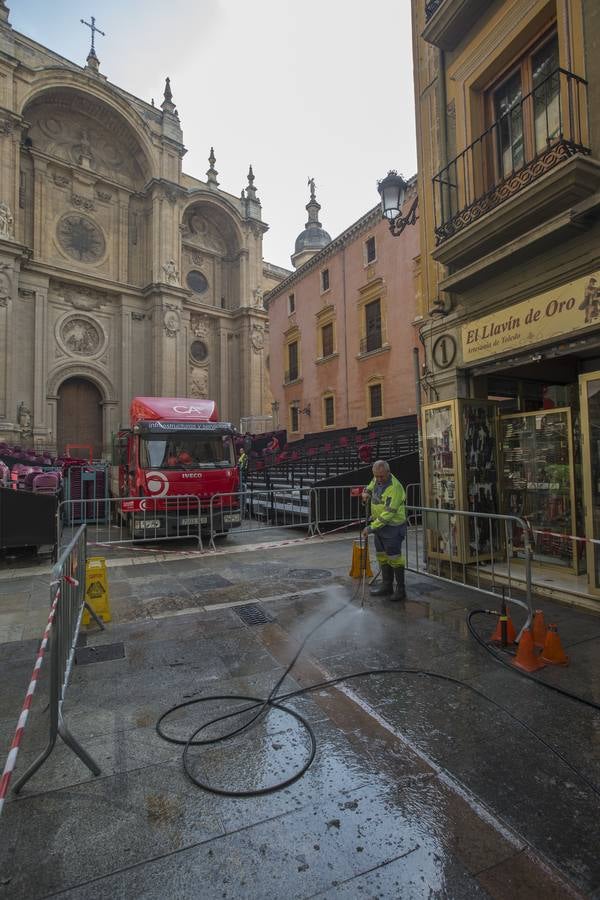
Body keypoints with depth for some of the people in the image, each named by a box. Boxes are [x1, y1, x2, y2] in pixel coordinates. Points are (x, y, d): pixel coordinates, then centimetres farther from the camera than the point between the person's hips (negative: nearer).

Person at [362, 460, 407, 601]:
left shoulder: (394, 488, -25)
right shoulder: (377, 479, 2)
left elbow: (388, 514, -28)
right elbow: (371, 485, 28)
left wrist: (371, 528, -27)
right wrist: (367, 492, 5)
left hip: (393, 527, -8)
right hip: (379, 525, 9)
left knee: (394, 558, -2)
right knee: (382, 557, 15)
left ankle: (400, 590, 11)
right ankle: (387, 587, 27)